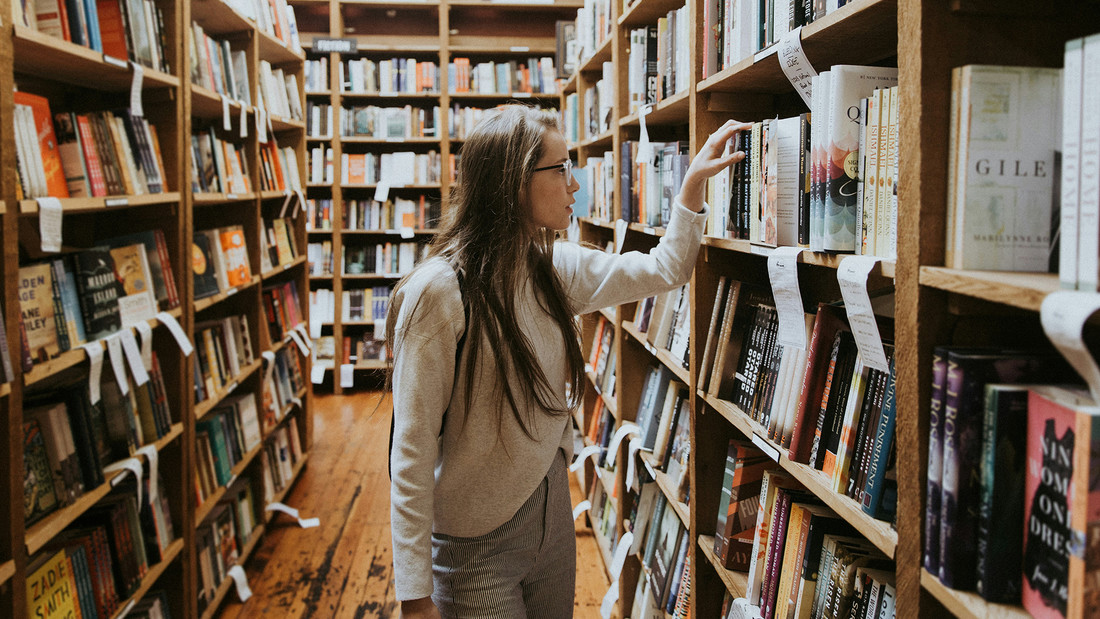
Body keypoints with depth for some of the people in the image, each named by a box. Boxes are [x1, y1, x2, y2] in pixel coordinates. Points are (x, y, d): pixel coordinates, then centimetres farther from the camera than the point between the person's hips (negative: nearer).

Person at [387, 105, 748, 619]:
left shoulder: (556, 269, 0)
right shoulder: (439, 293, -21)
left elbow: (663, 270, 14)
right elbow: (413, 452, -20)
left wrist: (693, 181, 4)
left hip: (553, 514, 7)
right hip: (476, 545, -7)